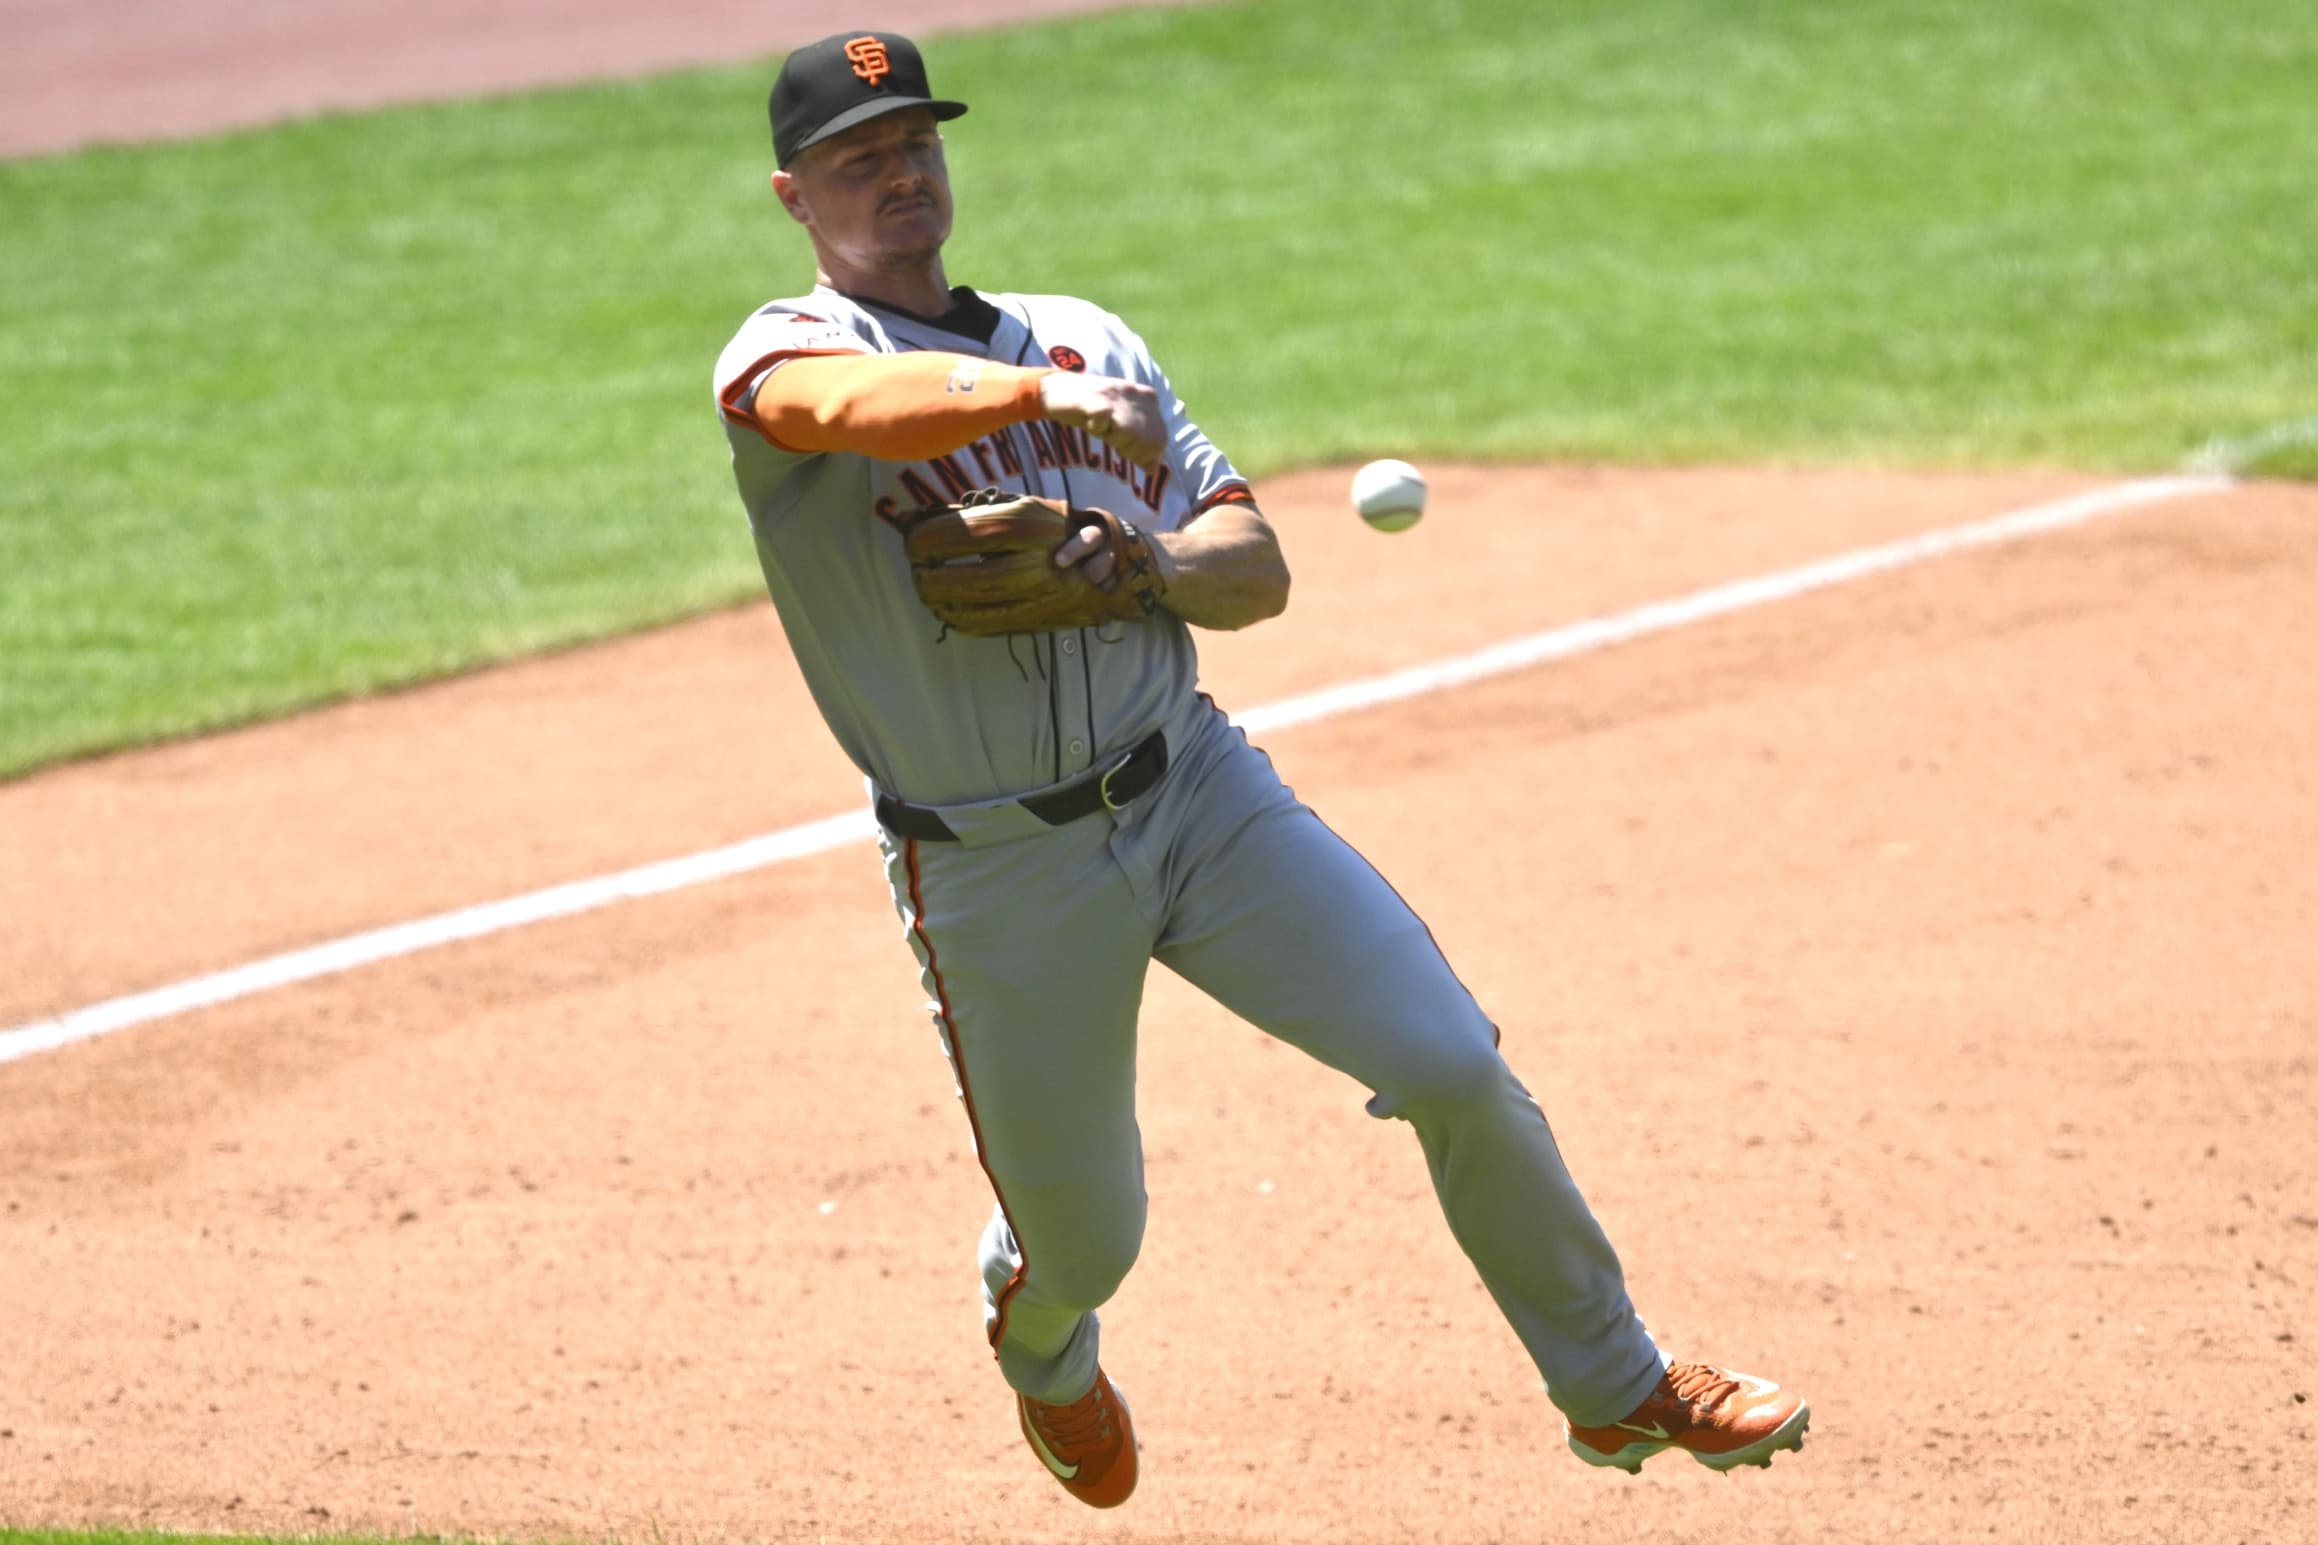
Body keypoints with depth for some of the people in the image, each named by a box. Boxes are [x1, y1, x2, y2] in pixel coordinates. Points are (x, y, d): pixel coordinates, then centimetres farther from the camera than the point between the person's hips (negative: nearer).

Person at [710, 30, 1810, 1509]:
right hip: (997, 872, -3)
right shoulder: (786, 353, -3)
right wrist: (1038, 393, -49)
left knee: (1455, 1065, -9)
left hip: (1196, 789, 3)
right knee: (1081, 1241, 6)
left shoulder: (1084, 336, 12)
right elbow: (851, 406, -31)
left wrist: (1160, 565, -15)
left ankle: (1617, 1388, 8)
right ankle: (1045, 1354, 44)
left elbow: (1258, 570, 8)